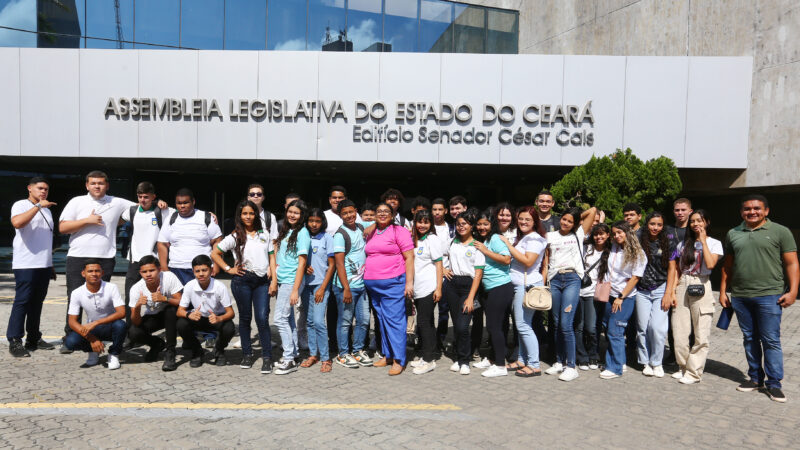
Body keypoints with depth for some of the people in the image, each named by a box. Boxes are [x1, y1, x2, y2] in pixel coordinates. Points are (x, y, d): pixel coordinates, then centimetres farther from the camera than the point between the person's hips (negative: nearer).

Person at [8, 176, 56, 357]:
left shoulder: (46, 210, 21)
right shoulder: (21, 205, -2)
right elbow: (17, 222, -26)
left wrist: (51, 265, 23)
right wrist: (38, 206, -25)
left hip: (44, 265, 7)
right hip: (25, 265, -7)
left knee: (37, 302, 10)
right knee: (22, 301, -8)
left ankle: (34, 338, 15)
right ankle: (14, 341, -4)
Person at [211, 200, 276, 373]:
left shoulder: (264, 234, 11)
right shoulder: (235, 237, 4)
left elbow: (272, 256, 12)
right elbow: (214, 253, 7)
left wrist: (274, 279, 2)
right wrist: (229, 269, 0)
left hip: (262, 281, 1)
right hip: (242, 281, 0)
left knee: (262, 318, -6)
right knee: (245, 318, 9)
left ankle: (267, 357, 0)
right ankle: (247, 354, 21)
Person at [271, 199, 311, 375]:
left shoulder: (302, 233, -11)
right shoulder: (285, 231, 13)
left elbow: (302, 262, -14)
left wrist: (295, 289, -17)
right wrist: (274, 280, 12)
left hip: (292, 281, -8)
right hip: (282, 281, 8)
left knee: (280, 317, -10)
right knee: (288, 318, 13)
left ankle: (289, 359, -3)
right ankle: (293, 354, 22)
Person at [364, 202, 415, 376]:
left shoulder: (399, 231, -3)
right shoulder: (371, 234, 16)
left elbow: (409, 258, -7)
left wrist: (409, 282, -14)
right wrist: (367, 279, 14)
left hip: (393, 283, -6)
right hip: (373, 284, 7)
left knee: (394, 319, -7)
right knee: (382, 319, 12)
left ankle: (398, 360, -1)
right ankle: (387, 355, 22)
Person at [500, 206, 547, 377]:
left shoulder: (534, 238, -9)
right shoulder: (519, 237, 19)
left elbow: (528, 261, -21)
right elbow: (510, 259, 23)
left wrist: (508, 245, -16)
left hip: (528, 285, -9)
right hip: (518, 285, 9)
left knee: (523, 325, -8)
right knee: (521, 325, 12)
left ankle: (534, 365, -2)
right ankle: (522, 360, 20)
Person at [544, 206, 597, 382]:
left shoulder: (579, 234, 11)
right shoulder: (550, 236, 15)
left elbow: (593, 210, 8)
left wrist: (578, 218, 20)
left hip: (572, 279, -3)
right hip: (554, 280, 3)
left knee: (566, 324, -11)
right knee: (556, 324, 7)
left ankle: (571, 366, -4)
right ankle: (559, 362, 18)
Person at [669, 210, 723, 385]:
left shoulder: (714, 243, 3)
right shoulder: (683, 244, 13)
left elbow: (710, 264, -16)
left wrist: (703, 240, -10)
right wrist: (672, 292, 5)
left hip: (700, 287, -4)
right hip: (682, 287, 4)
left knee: (701, 334, -3)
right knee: (679, 332, 4)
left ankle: (694, 372, 5)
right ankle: (683, 367, 18)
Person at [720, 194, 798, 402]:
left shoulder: (780, 232, 1)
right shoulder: (733, 234, 12)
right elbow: (728, 266, 16)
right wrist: (723, 291, 13)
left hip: (769, 296, -4)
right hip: (740, 297, 4)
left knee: (771, 340, -1)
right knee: (750, 339, 12)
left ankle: (774, 383, 8)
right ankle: (755, 378, 23)